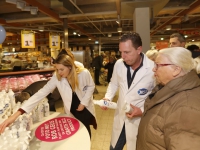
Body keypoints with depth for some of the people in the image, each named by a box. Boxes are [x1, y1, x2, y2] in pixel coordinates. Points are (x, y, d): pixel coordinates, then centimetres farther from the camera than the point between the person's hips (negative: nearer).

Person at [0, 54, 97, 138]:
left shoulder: (84, 73, -26)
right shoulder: (57, 78, -21)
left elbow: (90, 86, -8)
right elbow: (41, 93, -25)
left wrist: (83, 102, -15)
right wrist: (18, 113, -32)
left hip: (84, 108, -1)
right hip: (71, 110, 1)